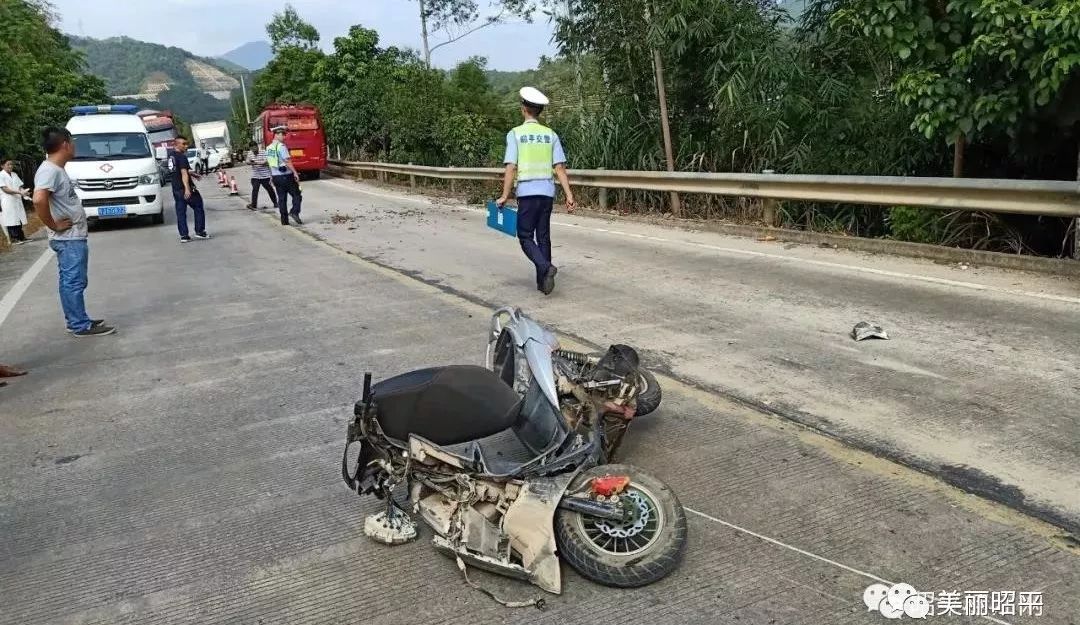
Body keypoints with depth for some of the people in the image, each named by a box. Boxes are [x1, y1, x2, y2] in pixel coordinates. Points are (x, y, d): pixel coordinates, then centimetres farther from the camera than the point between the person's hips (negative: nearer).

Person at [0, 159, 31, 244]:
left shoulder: (14, 174, 13)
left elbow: (19, 186, 13)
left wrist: (24, 192, -9)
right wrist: (19, 192, -23)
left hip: (17, 200, 6)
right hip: (7, 202, -6)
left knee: (19, 220, 6)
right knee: (11, 220, -4)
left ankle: (21, 237, 12)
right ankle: (14, 239, -1)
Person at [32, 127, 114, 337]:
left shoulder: (58, 169, 14)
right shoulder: (49, 170, -18)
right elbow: (39, 200, -32)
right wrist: (54, 226, -22)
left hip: (74, 237, 10)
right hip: (68, 239, -10)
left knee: (71, 282, 15)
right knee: (74, 282, -5)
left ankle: (76, 321, 24)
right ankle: (81, 326, -1)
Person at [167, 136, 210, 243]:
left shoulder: (171, 156, 13)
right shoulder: (181, 157, -15)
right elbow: (184, 174, -26)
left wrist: (192, 174, 40)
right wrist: (187, 188, -34)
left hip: (175, 189, 8)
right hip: (184, 189, -8)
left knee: (180, 212, 6)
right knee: (198, 208, 7)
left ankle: (184, 236, 4)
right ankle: (199, 231, 7)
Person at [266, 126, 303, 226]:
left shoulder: (268, 148, 13)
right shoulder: (281, 146, -12)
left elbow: (269, 163, 18)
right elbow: (287, 161, -19)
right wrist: (295, 172, -18)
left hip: (275, 176, 7)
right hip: (286, 175, -7)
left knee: (281, 198, 9)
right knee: (296, 195, 1)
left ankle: (284, 220, 7)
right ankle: (294, 212, -18)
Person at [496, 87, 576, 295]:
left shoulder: (515, 134, -2)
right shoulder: (551, 135, 7)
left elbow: (511, 167, -8)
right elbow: (560, 168, 1)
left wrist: (505, 196, -3)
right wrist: (569, 195, 1)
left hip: (527, 191, -4)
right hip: (547, 191, 4)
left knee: (525, 235, 4)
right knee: (543, 235, 12)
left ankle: (546, 267, -20)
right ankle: (543, 282, 13)